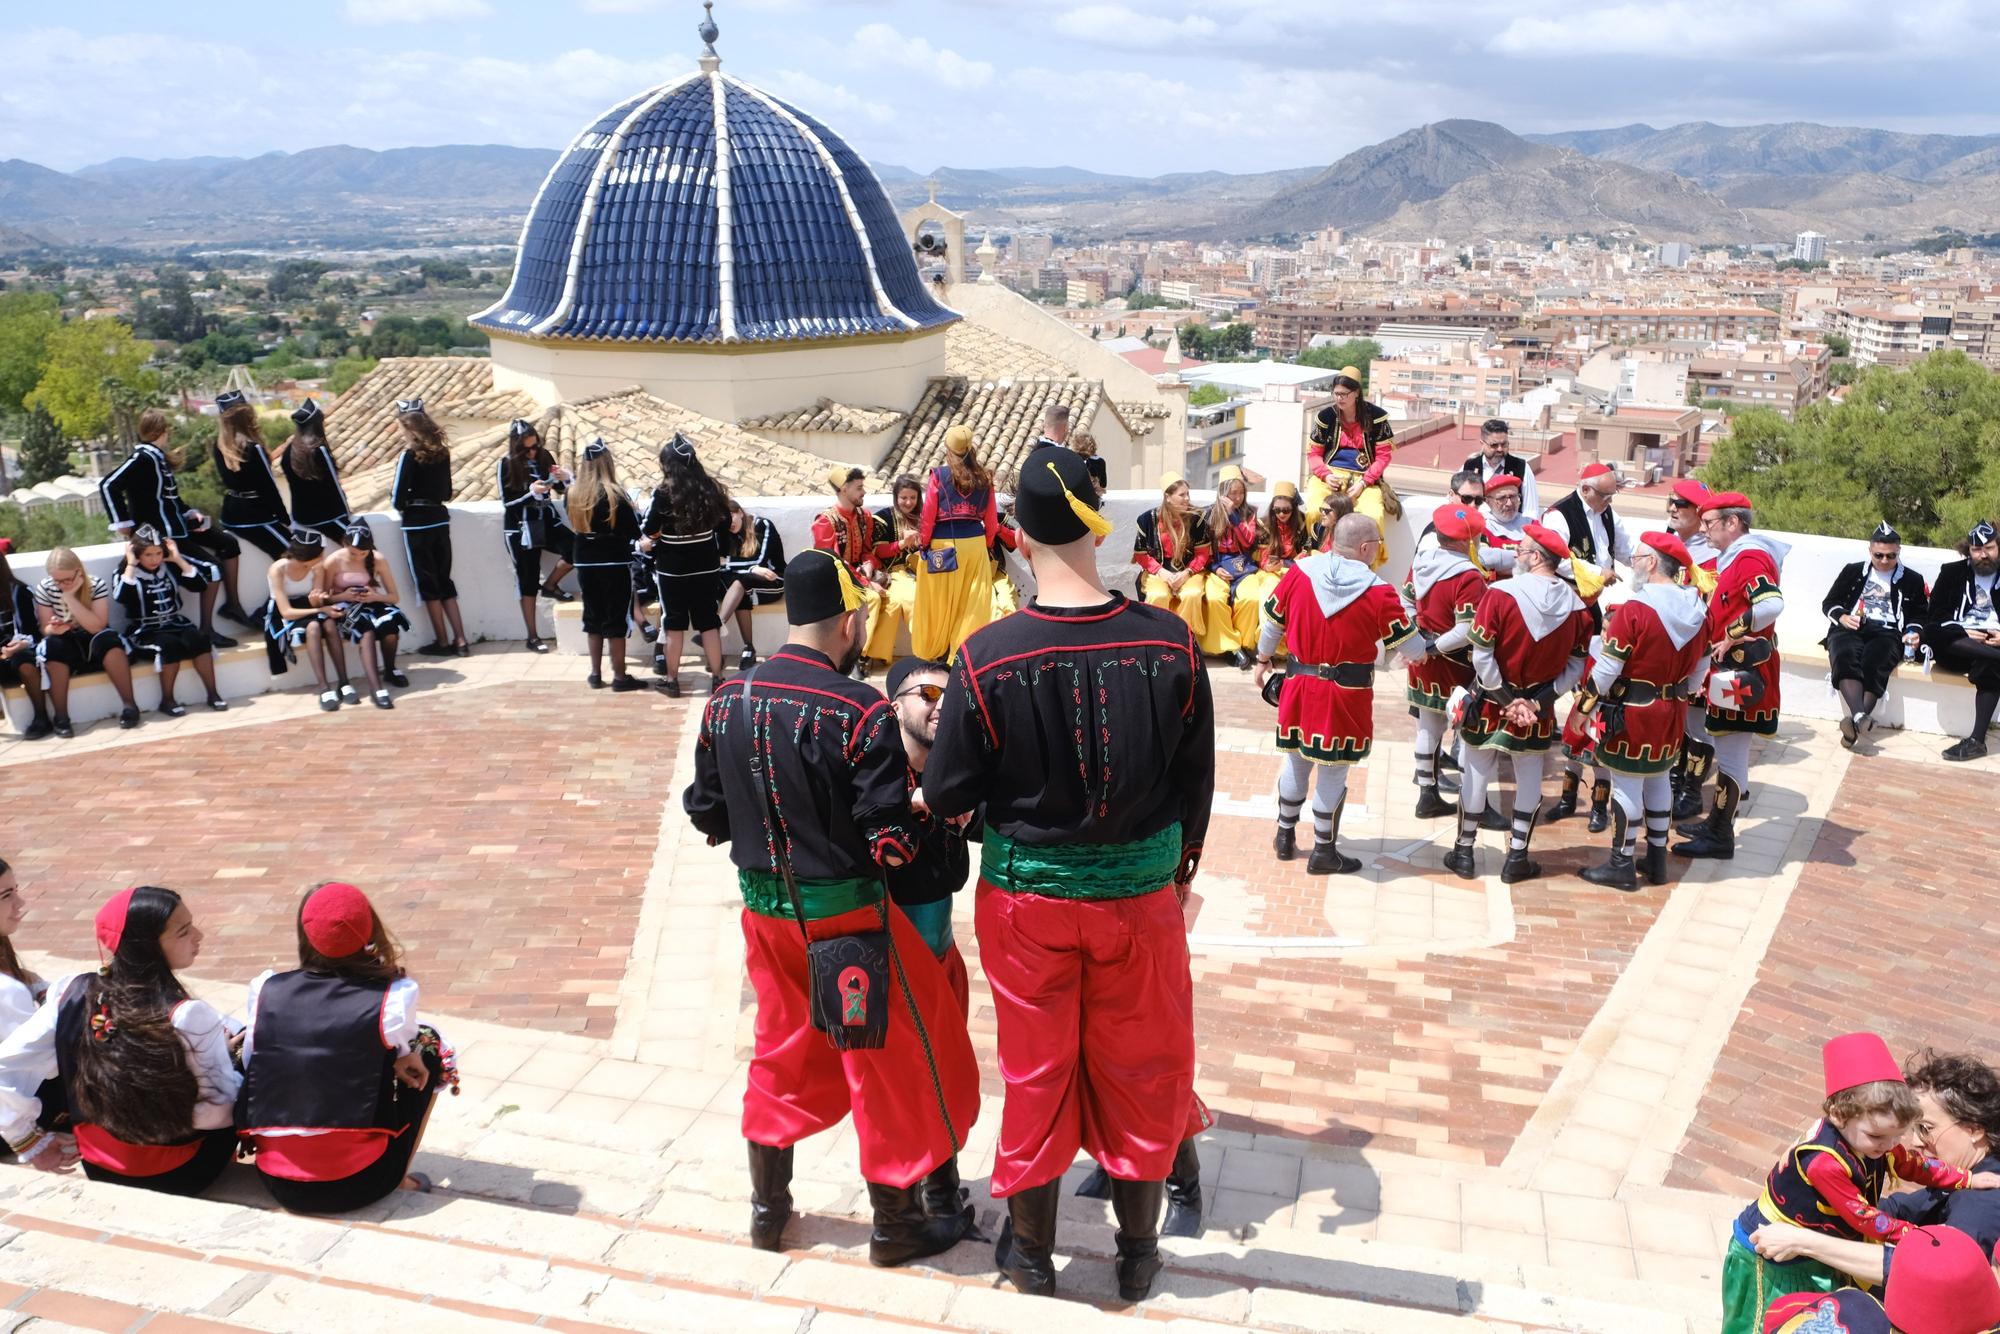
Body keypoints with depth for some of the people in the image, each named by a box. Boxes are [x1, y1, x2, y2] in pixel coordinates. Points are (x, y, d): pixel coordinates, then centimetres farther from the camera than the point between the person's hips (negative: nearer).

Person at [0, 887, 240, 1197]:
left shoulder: (73, 992, -12)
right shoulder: (188, 1016, -28)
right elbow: (219, 1110, -20)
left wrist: (31, 1143, 4)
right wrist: (224, 1055, 0)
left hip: (100, 1168, 5)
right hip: (176, 1175, -5)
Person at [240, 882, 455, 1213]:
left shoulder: (265, 990, -4)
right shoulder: (394, 998, -11)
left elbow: (249, 1066, 7)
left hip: (278, 1184, 3)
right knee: (427, 1046, 15)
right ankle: (397, 1179, 15)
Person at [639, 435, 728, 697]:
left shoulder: (664, 493, -15)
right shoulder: (709, 488, -4)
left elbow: (648, 531, -7)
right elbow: (725, 522, 8)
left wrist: (649, 541, 13)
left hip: (672, 567, -3)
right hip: (706, 565, 3)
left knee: (673, 623, 8)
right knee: (709, 622, 10)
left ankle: (672, 680, 15)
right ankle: (716, 678, 13)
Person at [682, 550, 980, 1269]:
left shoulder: (727, 701, -3)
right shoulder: (860, 711, -20)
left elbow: (707, 815, 5)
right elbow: (891, 844, -21)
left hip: (764, 907, 6)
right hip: (845, 916, -6)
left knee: (782, 1051, 23)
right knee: (891, 1060, 12)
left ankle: (768, 1210, 34)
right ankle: (896, 1224, 24)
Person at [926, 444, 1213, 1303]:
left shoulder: (986, 658, -20)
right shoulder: (1170, 645, -15)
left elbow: (946, 797, -12)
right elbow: (1197, 778, -3)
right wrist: (1182, 865, 13)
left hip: (1026, 897, -1)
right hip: (1141, 892, 1)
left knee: (1036, 1071, 17)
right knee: (1139, 1070, 18)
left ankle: (1030, 1251, 34)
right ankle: (1138, 1252, 34)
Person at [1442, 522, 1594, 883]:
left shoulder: (1500, 593, -19)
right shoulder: (1576, 605, -5)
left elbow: (1481, 656, -20)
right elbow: (1576, 666, -4)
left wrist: (1506, 699, -13)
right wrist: (1539, 700, -7)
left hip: (1491, 703, -2)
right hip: (1538, 711, 3)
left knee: (1477, 775, 10)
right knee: (1529, 779, 14)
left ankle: (1464, 854, 20)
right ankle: (1516, 860, 20)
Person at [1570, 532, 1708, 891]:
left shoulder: (1633, 611, -20)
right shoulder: (1696, 611, 1)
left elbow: (1605, 669, -19)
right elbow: (1699, 671, 11)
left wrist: (1585, 707, -7)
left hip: (1631, 713, -7)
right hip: (1672, 714, 7)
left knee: (1627, 784, 2)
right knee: (1658, 780, 19)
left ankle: (1622, 865, 11)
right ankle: (1657, 860, 29)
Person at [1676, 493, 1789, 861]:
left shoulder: (1751, 559, -18)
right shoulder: (1736, 558, 15)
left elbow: (1772, 604, -34)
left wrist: (1732, 636, -25)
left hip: (1742, 672, -11)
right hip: (1731, 668, 11)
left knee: (1731, 751, -4)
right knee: (1728, 749, 19)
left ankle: (1720, 837, 3)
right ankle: (1716, 822, 31)